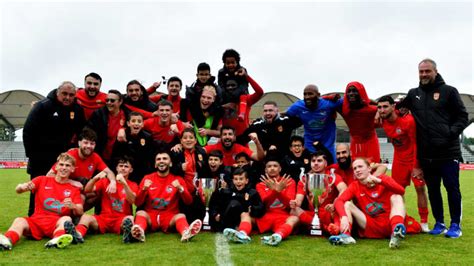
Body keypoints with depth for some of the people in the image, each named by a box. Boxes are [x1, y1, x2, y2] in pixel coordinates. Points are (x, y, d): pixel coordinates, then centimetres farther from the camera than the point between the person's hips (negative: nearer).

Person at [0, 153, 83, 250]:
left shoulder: (74, 190, 13)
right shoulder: (42, 180, 16)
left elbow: (80, 212, 2)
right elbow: (18, 190, 3)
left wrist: (73, 206, -23)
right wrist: (22, 187, -23)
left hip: (57, 223, -1)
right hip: (36, 221, 1)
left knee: (67, 219, -32)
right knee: (19, 220, -27)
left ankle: (56, 241, -62)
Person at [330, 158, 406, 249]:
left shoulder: (383, 179, 2)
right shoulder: (354, 186, 4)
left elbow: (401, 191, -18)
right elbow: (338, 201, -14)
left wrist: (379, 181, -30)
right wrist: (344, 217, -34)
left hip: (388, 224, -1)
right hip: (371, 228, 1)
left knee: (396, 196, -19)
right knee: (347, 204, -10)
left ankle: (396, 229, -44)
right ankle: (346, 235, -36)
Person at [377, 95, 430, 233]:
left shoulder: (408, 121, -23)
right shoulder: (384, 122, -8)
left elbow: (416, 144, -19)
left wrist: (416, 166, -19)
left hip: (414, 159, -5)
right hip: (399, 160, 5)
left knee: (420, 188, -4)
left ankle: (424, 222, 5)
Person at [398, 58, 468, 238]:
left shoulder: (448, 91, 0)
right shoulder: (413, 94, 12)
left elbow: (463, 117, 0)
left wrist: (451, 133, -16)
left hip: (448, 152, -4)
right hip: (426, 154, 4)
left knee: (452, 188, 1)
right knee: (432, 190, 11)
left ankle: (455, 225, 14)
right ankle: (439, 223, 23)